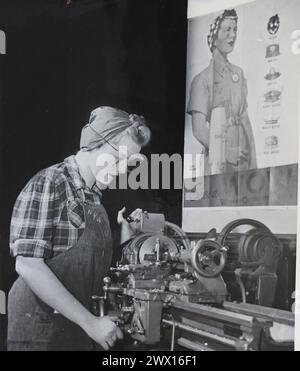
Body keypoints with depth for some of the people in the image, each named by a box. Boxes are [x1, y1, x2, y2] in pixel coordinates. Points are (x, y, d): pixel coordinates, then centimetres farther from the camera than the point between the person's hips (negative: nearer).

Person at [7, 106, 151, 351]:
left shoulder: (94, 195, 10)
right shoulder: (49, 184, -14)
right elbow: (29, 265, -22)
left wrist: (126, 239, -2)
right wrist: (90, 322, -21)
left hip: (79, 331, 8)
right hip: (41, 332, -7)